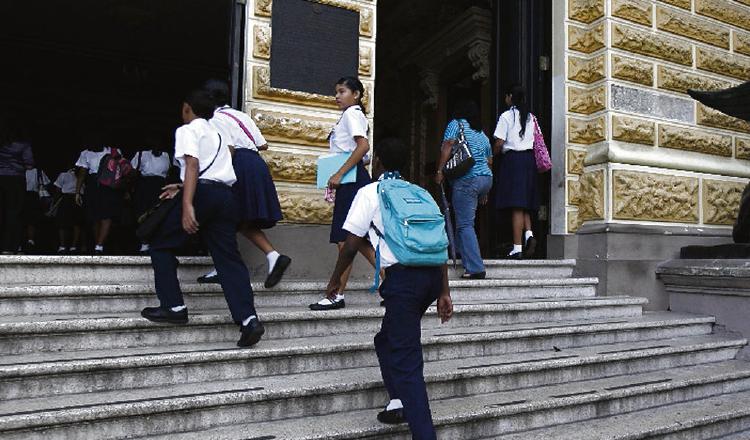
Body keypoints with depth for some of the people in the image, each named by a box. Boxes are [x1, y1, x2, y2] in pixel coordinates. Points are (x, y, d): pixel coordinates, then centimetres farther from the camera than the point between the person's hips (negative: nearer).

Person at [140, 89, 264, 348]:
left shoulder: (188, 130, 5)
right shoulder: (216, 134, 29)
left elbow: (193, 165, -12)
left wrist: (187, 204, -22)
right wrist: (181, 188, 45)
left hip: (202, 192, -7)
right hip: (225, 195, 7)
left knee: (161, 246, 12)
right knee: (228, 258, 1)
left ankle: (173, 307, 8)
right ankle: (248, 319, -12)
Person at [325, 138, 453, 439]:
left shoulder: (370, 193, 6)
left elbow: (351, 245, 1)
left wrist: (335, 280, 17)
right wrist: (444, 292, 18)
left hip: (402, 276, -6)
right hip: (433, 274, 6)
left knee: (407, 361, -2)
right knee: (387, 339, 25)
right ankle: (400, 401, 19)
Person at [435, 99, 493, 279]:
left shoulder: (456, 124, 4)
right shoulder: (483, 134, 23)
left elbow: (447, 146, -13)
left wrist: (439, 171, -11)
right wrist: (484, 192, 29)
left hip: (467, 180, -8)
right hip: (486, 179, 8)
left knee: (465, 224, -7)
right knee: (464, 220, 21)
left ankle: (476, 269, -12)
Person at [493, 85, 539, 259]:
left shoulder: (506, 116, -4)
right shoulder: (530, 117, 14)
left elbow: (499, 143, -9)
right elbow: (535, 141, 9)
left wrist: (493, 154, 9)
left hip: (513, 159, -6)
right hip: (529, 158, 6)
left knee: (516, 206, -8)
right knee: (525, 204, 14)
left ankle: (517, 248, -9)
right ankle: (529, 234, -8)